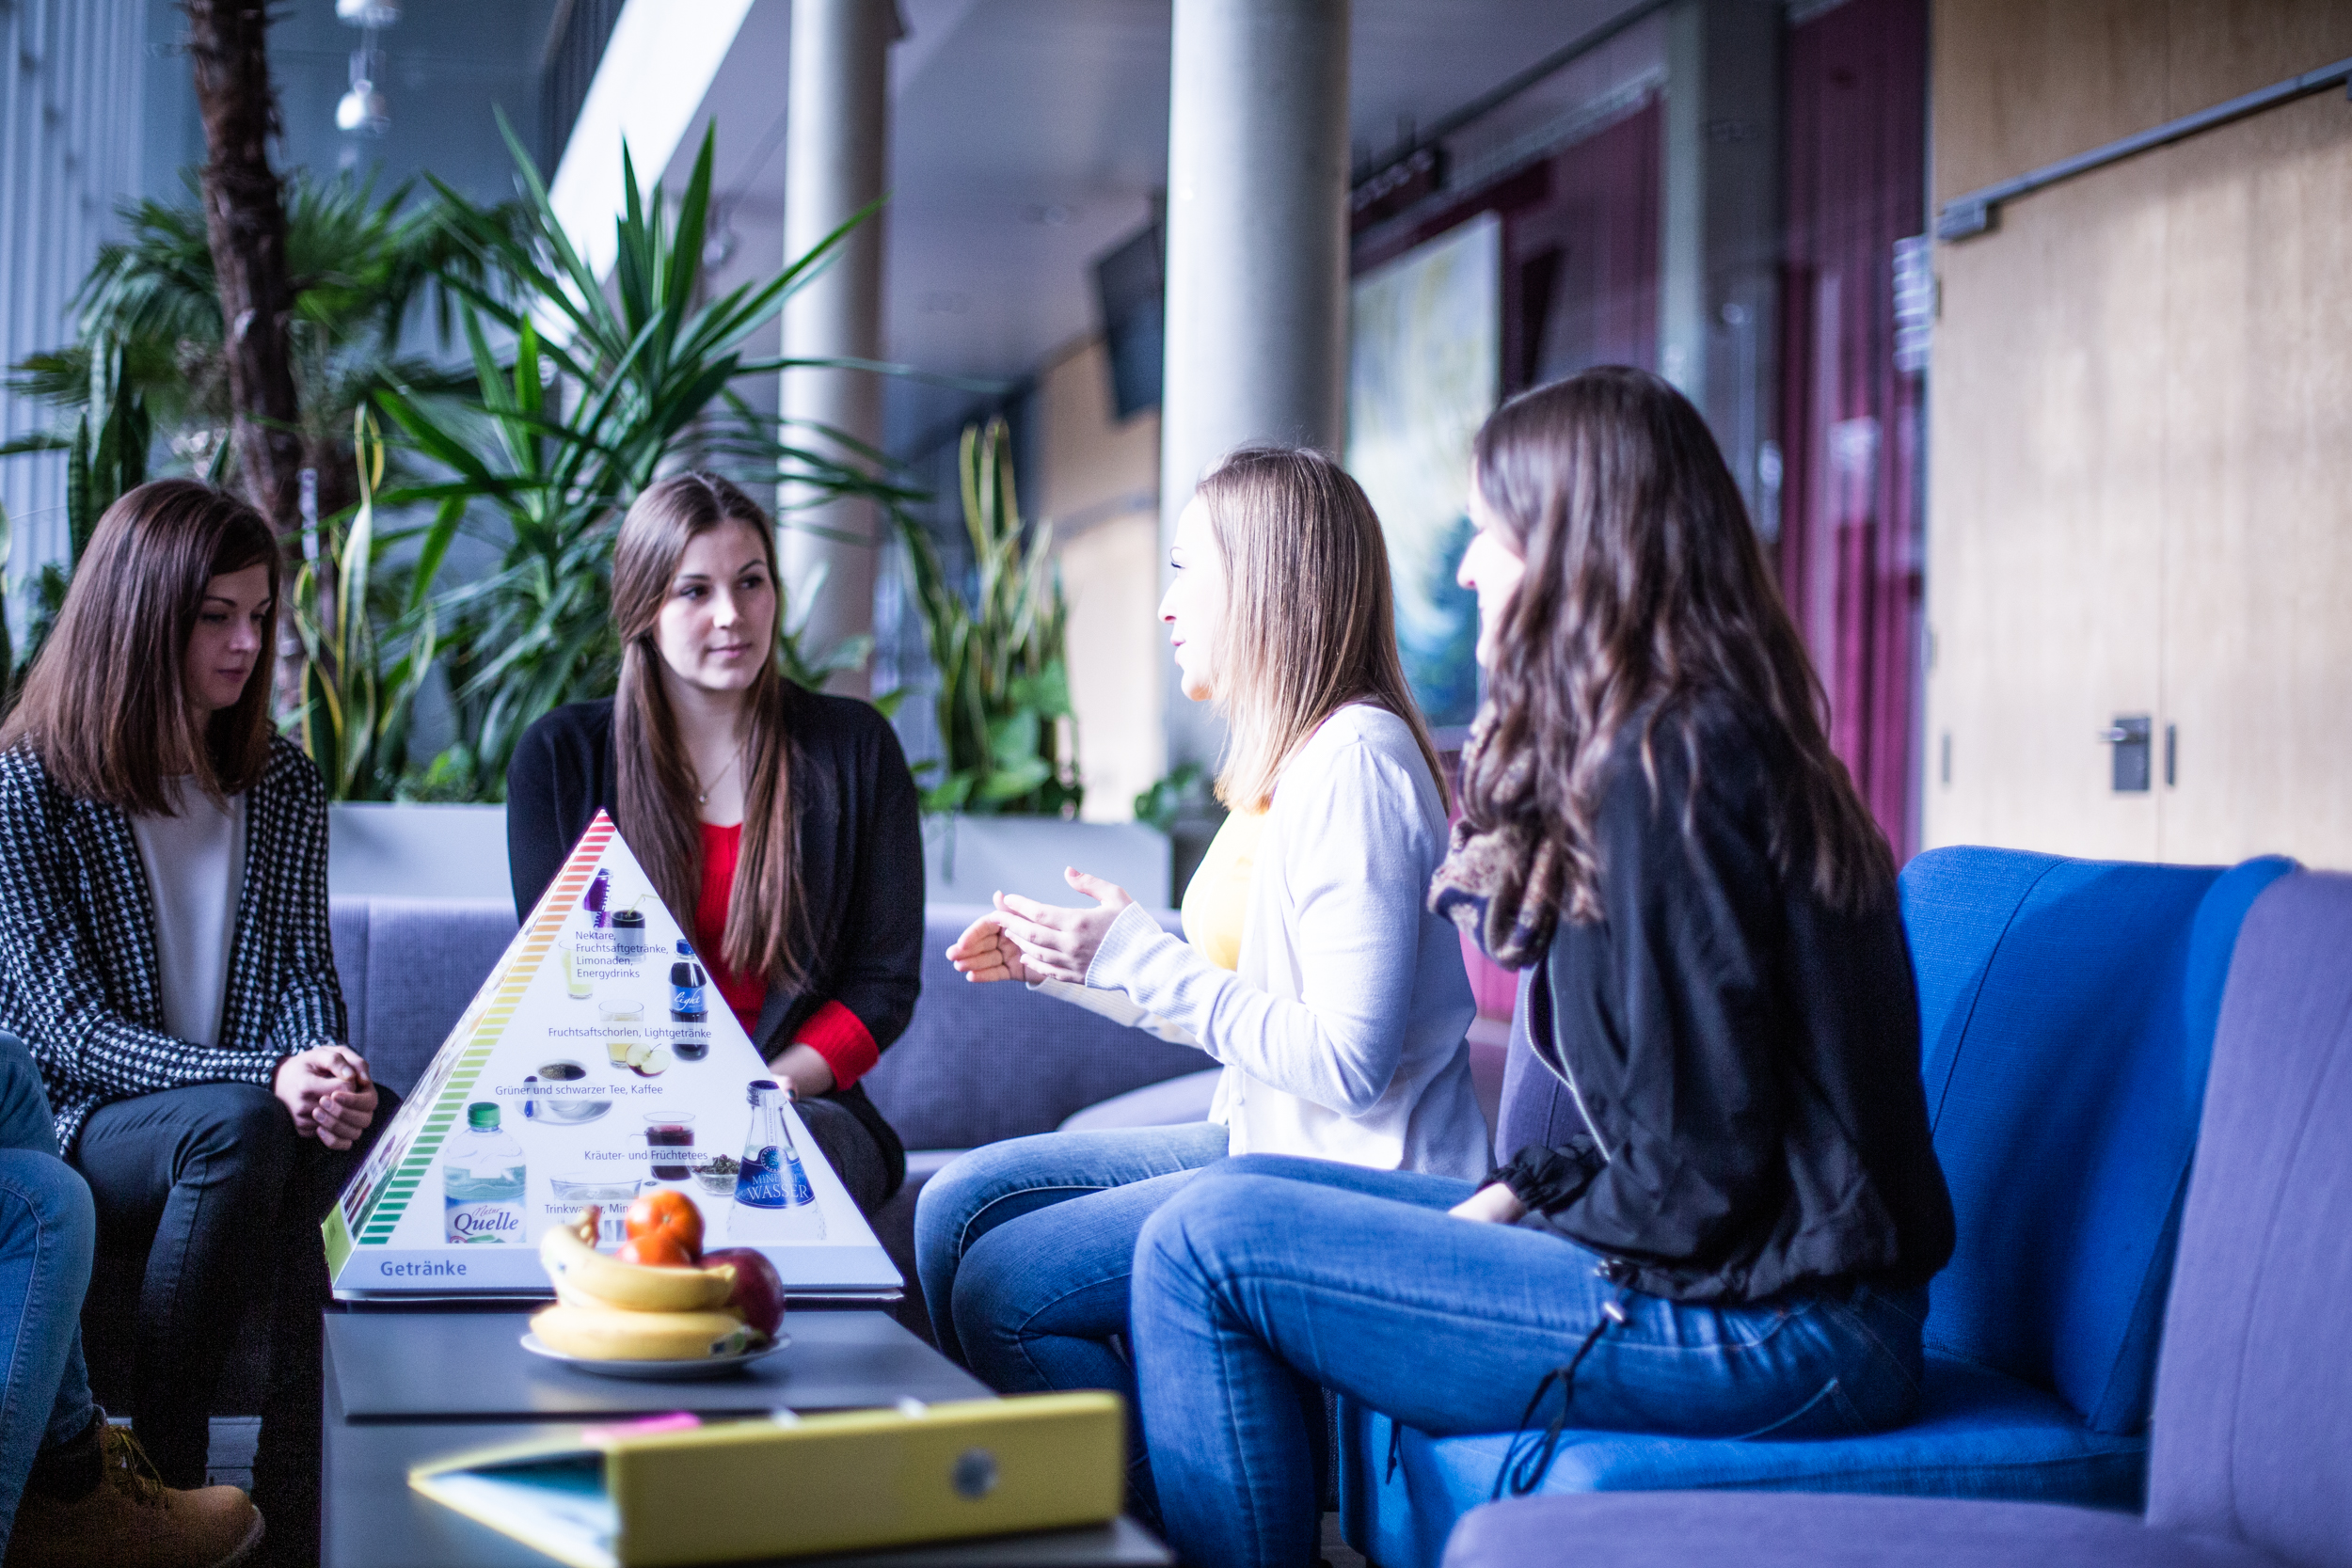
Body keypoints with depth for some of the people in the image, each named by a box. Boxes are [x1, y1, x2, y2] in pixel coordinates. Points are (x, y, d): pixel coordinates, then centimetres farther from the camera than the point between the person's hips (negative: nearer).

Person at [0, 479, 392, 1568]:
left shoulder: (282, 784, 10)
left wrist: (326, 1067, -18)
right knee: (239, 1126, -36)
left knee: (364, 1123, -31)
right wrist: (263, 1077, -25)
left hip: (261, 1119, 4)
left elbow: (305, 974, 7)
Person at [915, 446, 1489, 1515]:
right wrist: (1065, 963, 11)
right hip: (1270, 1146, 10)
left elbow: (1346, 1059, -25)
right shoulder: (1285, 756, 13)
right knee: (958, 1205, 7)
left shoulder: (1355, 759, -19)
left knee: (1002, 1285, -14)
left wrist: (1137, 957, -19)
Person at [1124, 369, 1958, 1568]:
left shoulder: (1665, 764, -17)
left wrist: (1519, 1219, -4)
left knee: (1203, 1246, -11)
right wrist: (1522, 1193, 7)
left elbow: (1702, 1171, -19)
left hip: (1762, 1325, -10)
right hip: (1765, 1278, 10)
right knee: (1256, 1196, 13)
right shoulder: (1702, 740, 15)